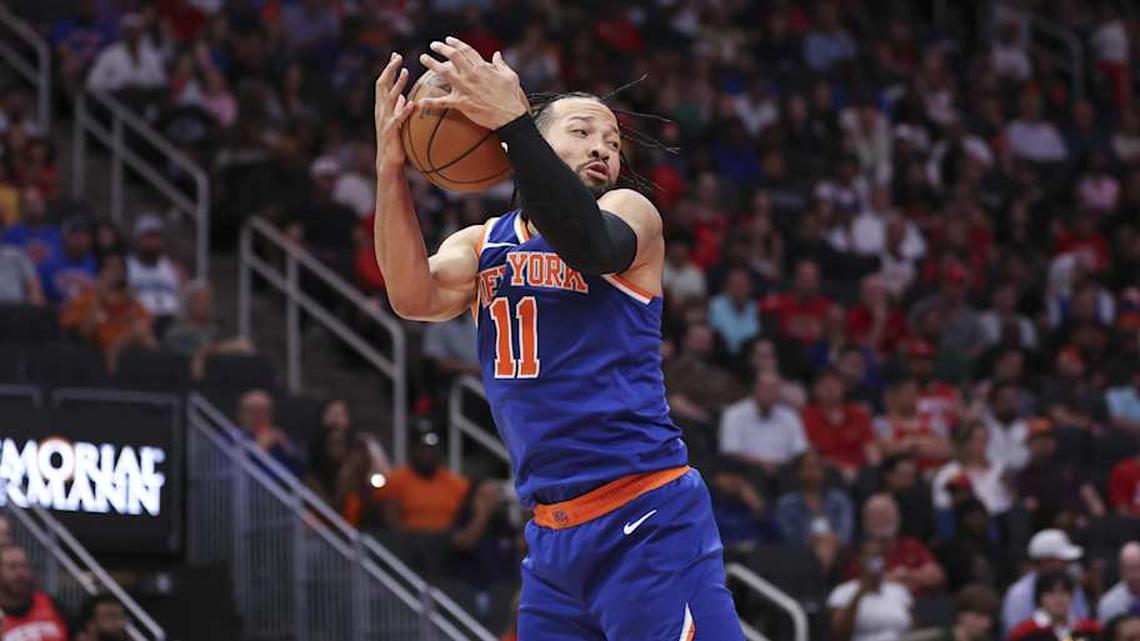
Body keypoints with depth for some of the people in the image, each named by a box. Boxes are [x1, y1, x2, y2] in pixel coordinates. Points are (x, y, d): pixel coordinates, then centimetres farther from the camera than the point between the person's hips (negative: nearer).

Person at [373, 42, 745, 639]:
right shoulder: (479, 245, 14)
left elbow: (591, 245, -23)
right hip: (552, 537, 5)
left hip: (647, 526, -5)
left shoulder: (629, 211, 2)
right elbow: (415, 297, -8)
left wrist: (511, 121, -31)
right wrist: (391, 168, -20)